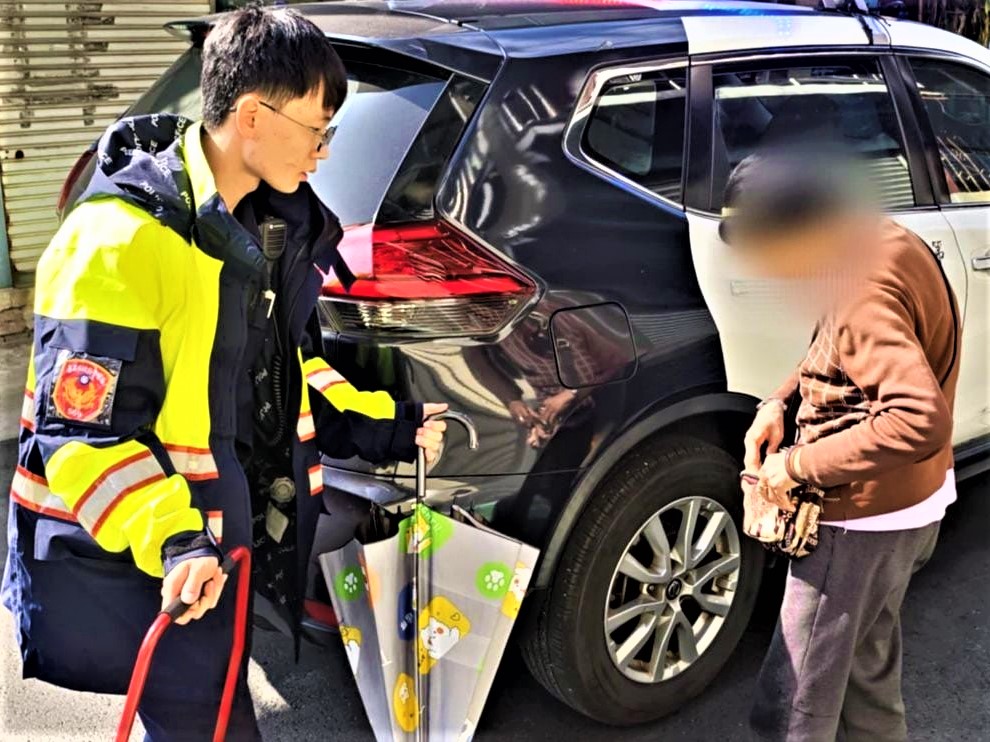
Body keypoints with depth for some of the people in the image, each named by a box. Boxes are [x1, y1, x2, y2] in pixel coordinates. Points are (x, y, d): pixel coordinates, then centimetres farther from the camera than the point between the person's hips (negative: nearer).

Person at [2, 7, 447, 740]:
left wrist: (383, 428, 7)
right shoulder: (122, 239, -24)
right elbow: (79, 432, -24)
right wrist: (169, 540, -34)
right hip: (129, 563, -8)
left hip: (212, 544, 8)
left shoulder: (272, 226, 3)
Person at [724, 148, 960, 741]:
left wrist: (801, 464, -27)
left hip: (862, 524, -10)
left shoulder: (862, 289, -29)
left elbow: (922, 421, -37)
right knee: (869, 675, 28)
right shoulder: (883, 242, 2)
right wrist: (779, 403, -1)